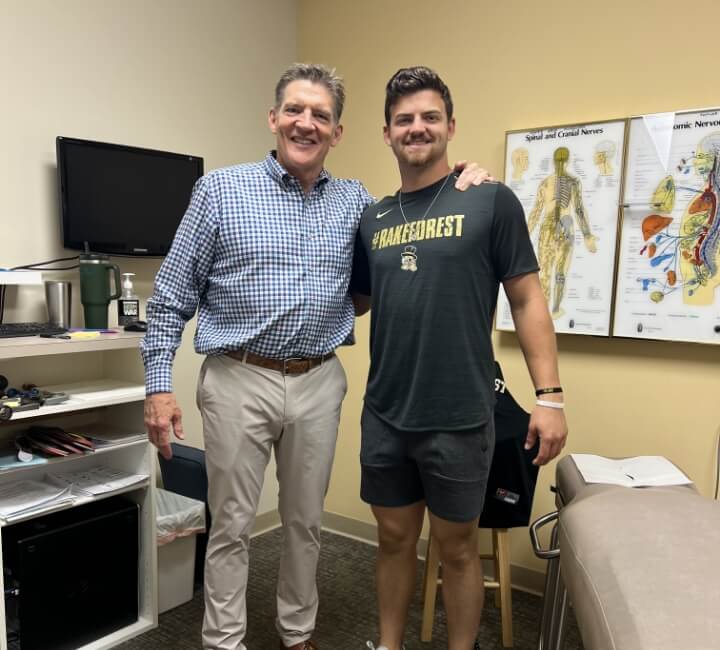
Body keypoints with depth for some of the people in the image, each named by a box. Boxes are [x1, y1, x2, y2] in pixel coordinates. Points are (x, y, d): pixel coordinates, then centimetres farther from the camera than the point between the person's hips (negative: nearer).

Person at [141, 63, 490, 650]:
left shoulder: (356, 201, 6)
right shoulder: (221, 189, -3)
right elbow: (172, 295, -2)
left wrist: (459, 190, -1)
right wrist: (159, 384, -7)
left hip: (319, 384, 3)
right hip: (239, 381, -3)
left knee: (306, 521, 17)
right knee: (232, 525, 9)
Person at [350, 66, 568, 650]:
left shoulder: (490, 201, -5)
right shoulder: (373, 219, 7)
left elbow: (527, 300, -5)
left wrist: (550, 395, -9)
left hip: (458, 420, -4)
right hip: (385, 416, 4)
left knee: (457, 549, 13)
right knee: (395, 539, 18)